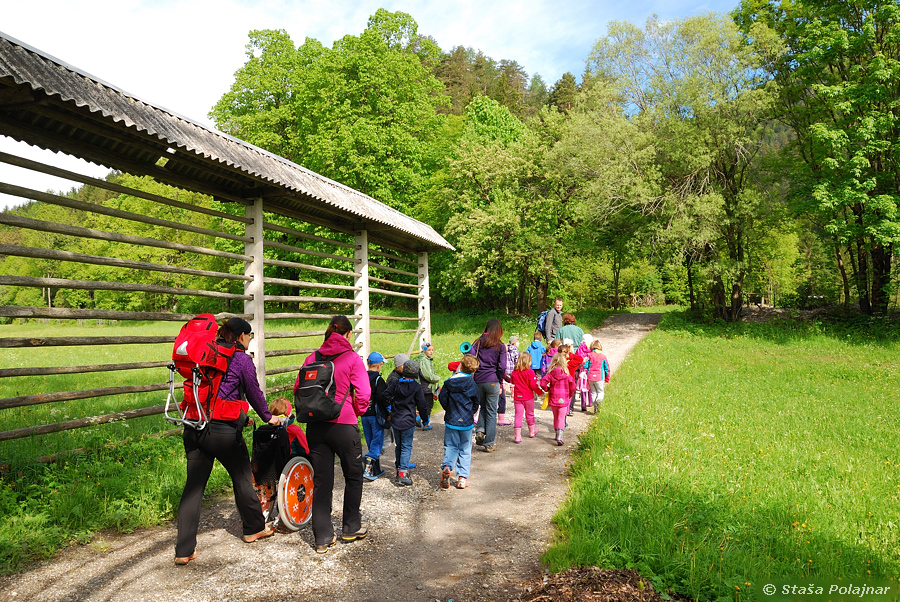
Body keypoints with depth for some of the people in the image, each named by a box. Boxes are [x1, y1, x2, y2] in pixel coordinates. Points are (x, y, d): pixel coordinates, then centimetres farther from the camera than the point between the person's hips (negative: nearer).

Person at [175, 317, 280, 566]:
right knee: (242, 478, 15)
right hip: (224, 430, -5)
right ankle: (254, 529, 32)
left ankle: (184, 550, 8)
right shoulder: (242, 359, -5)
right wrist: (268, 417, 22)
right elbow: (254, 393, 3)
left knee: (193, 486, 7)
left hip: (194, 428, 5)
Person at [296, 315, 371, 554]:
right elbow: (363, 394, -13)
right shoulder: (352, 358, -9)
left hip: (316, 426, 4)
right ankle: (351, 528, 29)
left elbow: (298, 388, 6)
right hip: (344, 425, -4)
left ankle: (323, 537, 15)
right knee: (353, 477, 17)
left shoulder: (313, 357, 4)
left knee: (321, 482, 11)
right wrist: (358, 412, 7)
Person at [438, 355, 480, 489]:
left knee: (450, 446, 12)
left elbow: (442, 399, -3)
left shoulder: (449, 382, -7)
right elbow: (476, 401, 0)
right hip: (466, 422, -1)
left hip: (451, 421, 1)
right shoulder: (471, 384, -10)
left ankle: (446, 467, -13)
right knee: (465, 449, 9)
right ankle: (462, 477, 7)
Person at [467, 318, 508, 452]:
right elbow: (502, 367, -8)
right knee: (492, 412, 6)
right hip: (492, 381, -3)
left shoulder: (478, 342, 3)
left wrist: (473, 375, 5)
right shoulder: (500, 346, -3)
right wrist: (501, 381, 6)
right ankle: (489, 443, 9)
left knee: (482, 407, 23)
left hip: (478, 381, 3)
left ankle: (480, 430, 2)